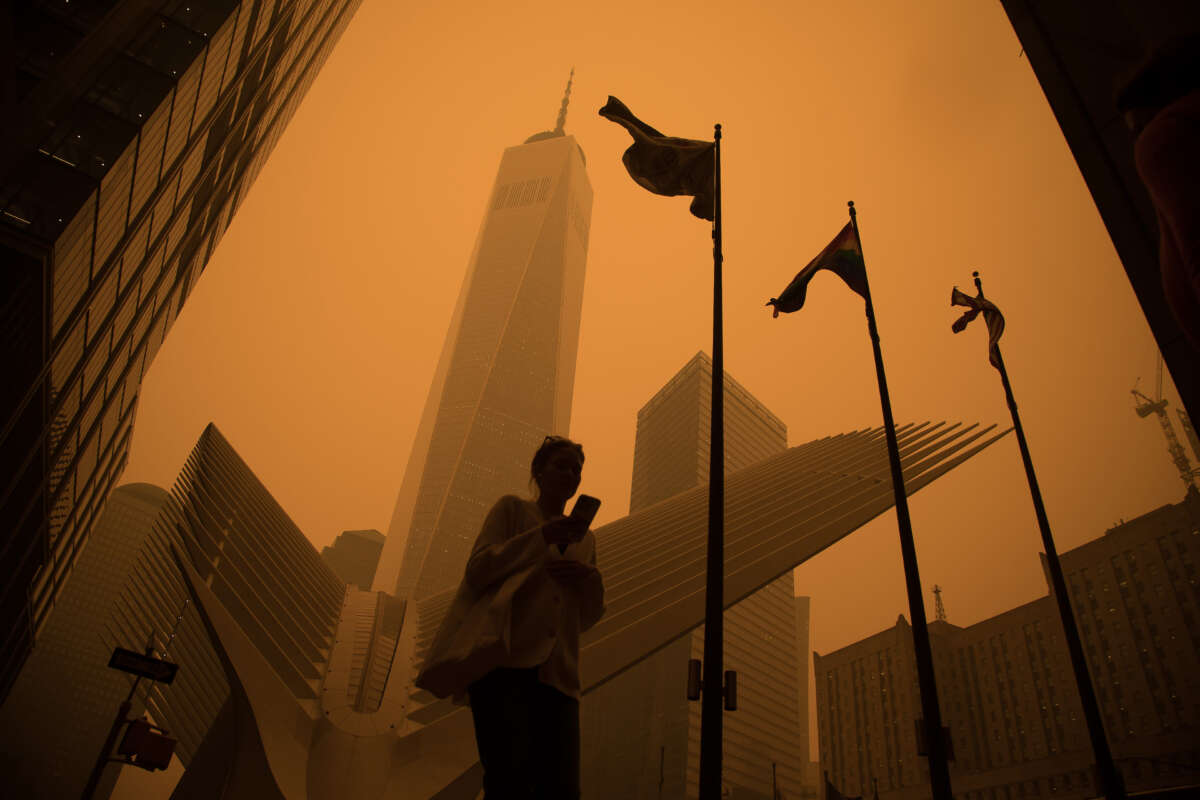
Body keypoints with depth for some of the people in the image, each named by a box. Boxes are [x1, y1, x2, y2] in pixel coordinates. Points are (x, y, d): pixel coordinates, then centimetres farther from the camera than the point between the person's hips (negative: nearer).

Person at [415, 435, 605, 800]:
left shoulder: (585, 538, 25)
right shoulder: (512, 508, 13)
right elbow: (478, 570, 1)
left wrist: (591, 580, 1)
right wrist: (541, 536, -8)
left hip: (556, 672, 5)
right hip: (505, 660, -4)